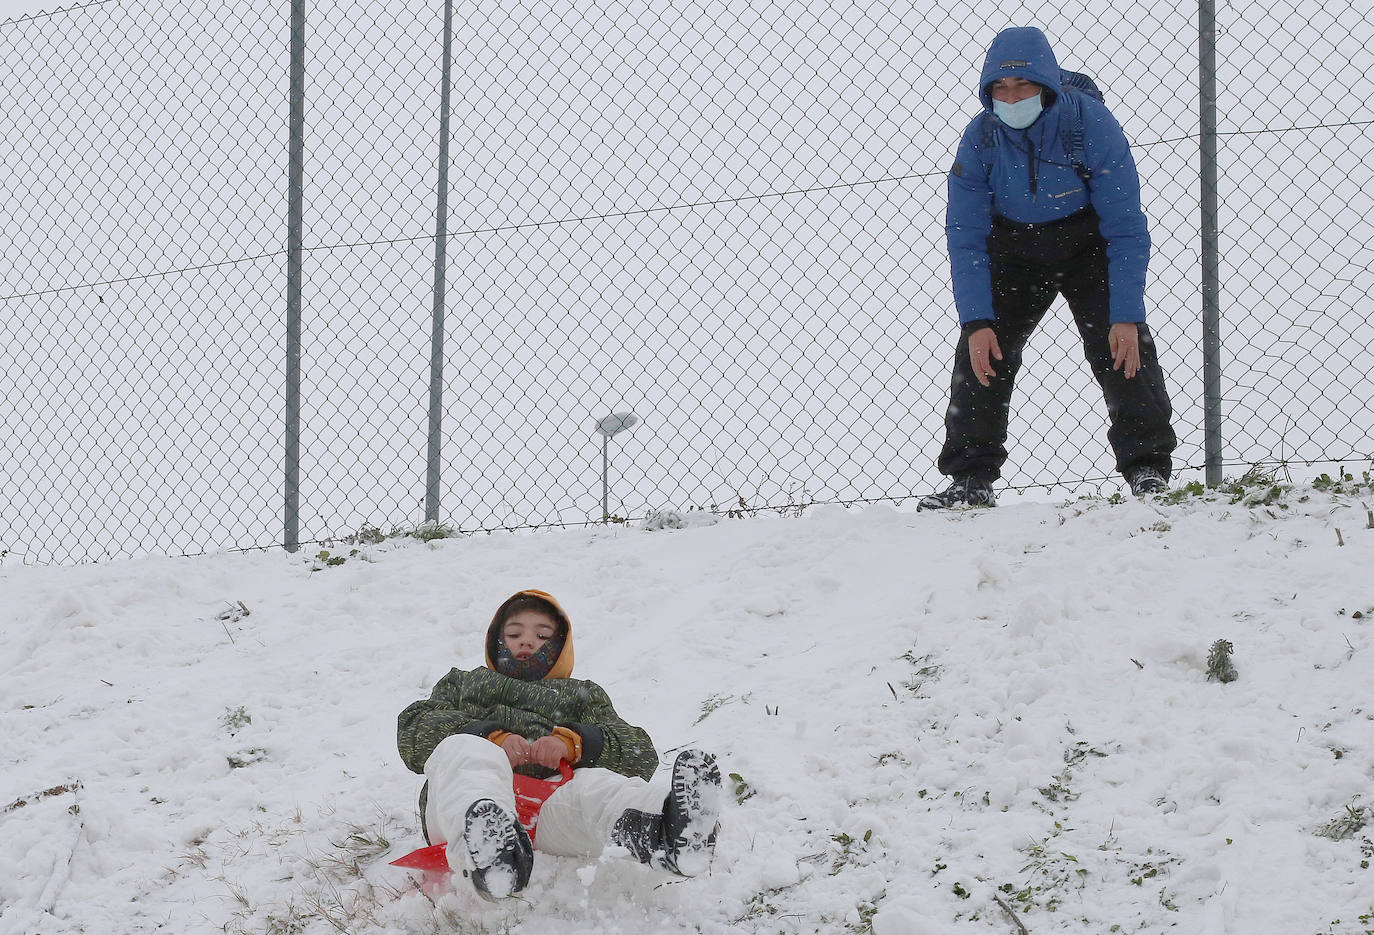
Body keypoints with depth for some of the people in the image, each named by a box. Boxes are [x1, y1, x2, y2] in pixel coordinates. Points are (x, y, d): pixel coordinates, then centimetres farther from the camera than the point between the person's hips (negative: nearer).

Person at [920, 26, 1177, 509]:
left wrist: (1126, 317, -30)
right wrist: (977, 321, -24)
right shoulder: (979, 139, -20)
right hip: (1014, 247, 2)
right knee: (981, 352, -9)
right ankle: (970, 479, -3)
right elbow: (966, 238, -14)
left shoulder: (1091, 125, -28)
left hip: (1087, 245, -2)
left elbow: (1126, 229, -24)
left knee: (1121, 347, -18)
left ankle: (1148, 469, -12)